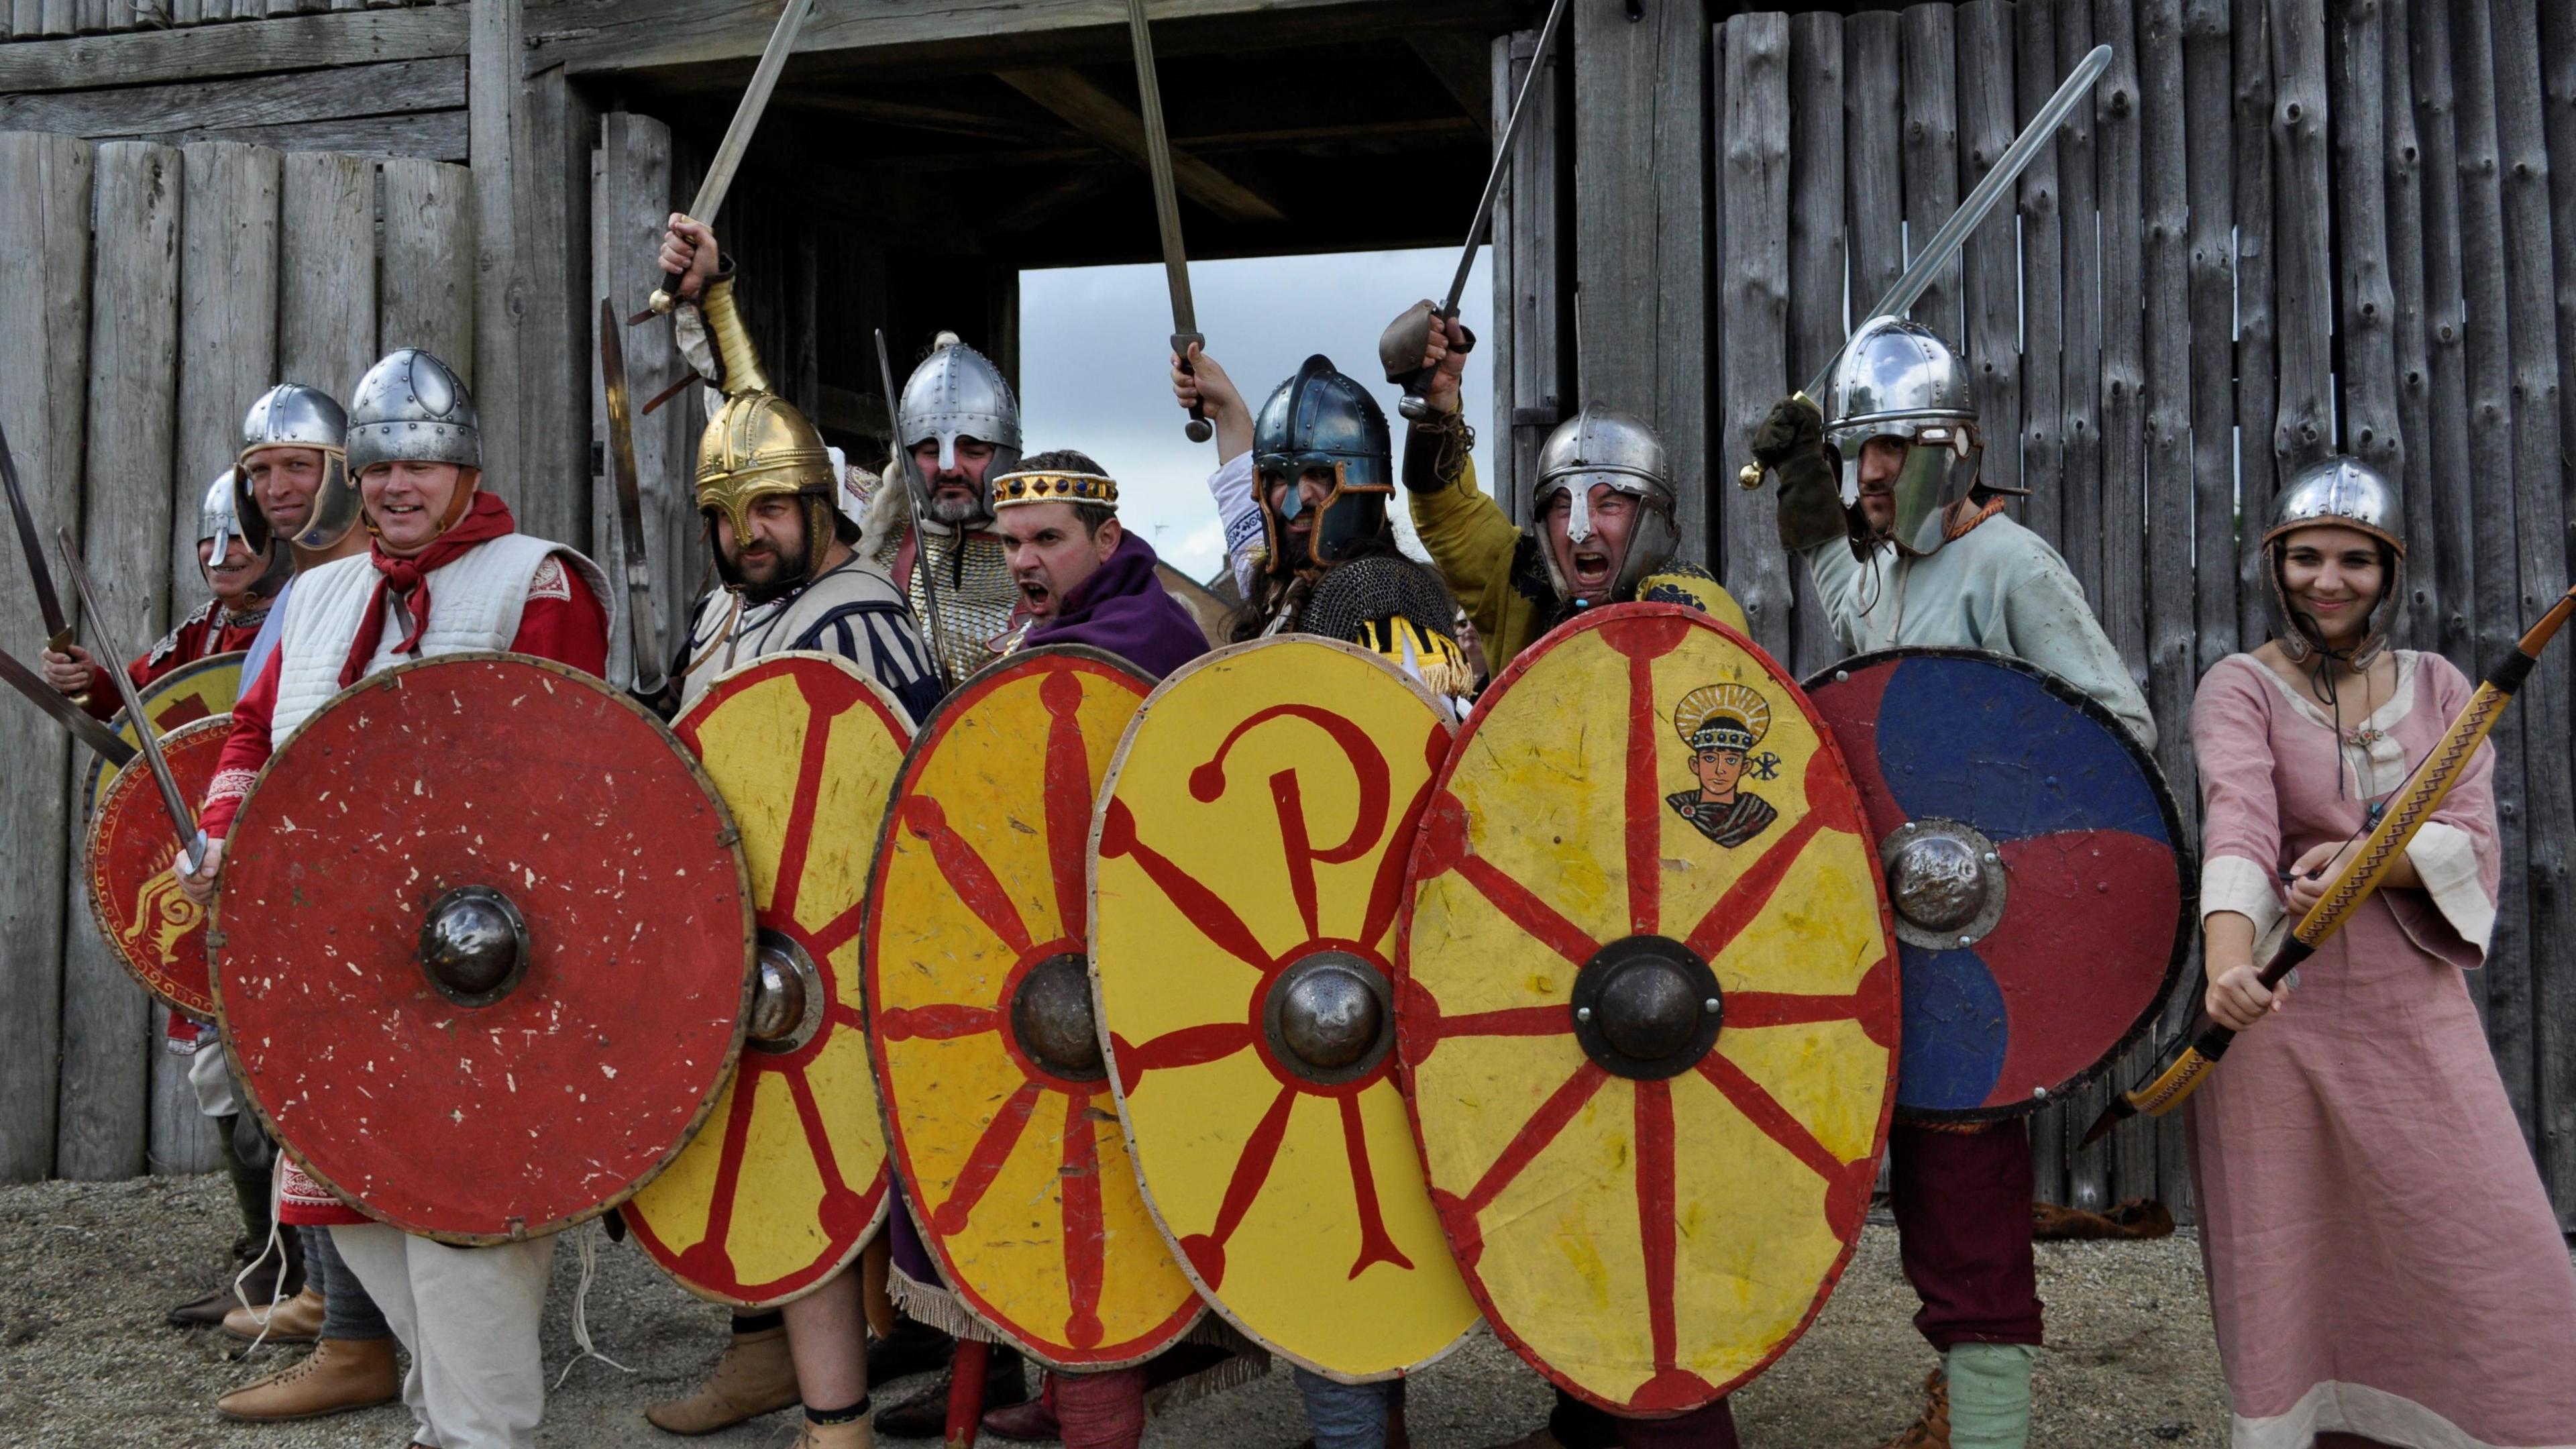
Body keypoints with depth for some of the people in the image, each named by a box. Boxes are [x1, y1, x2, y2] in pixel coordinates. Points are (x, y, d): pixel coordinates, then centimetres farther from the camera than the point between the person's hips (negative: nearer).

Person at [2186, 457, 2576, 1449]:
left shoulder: (2439, 687, 10)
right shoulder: (2239, 688, -2)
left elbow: (2472, 842, -1)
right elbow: (2237, 826, -21)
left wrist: (2366, 860, -21)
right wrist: (2227, 961, -38)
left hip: (2417, 1011, 3)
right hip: (2280, 1014, -3)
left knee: (2487, 1254, 1)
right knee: (2285, 1268, 1)